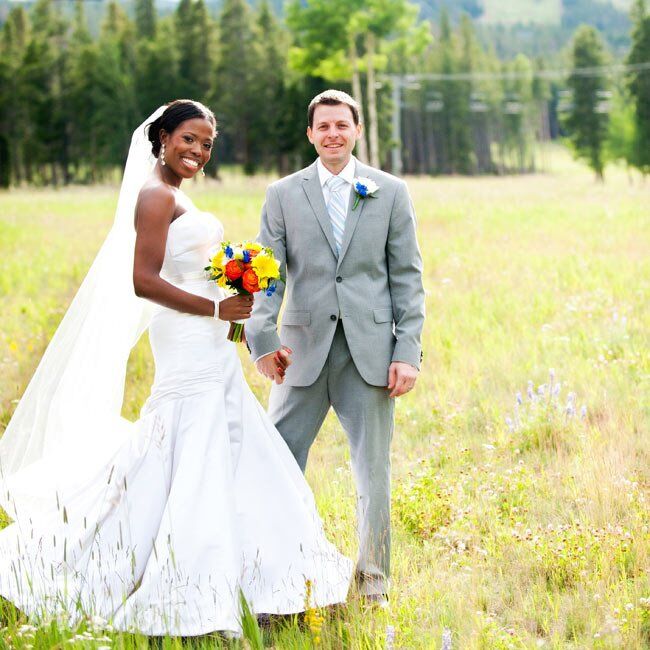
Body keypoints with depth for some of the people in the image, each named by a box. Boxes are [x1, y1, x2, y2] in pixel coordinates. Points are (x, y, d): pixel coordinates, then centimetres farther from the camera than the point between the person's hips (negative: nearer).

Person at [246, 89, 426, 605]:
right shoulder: (284, 194, 6)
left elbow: (407, 276, 4)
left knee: (374, 475, 6)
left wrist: (408, 351, -4)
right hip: (304, 350, 1)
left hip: (370, 352, 0)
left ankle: (373, 588, 19)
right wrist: (263, 338, -17)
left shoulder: (391, 192, 6)